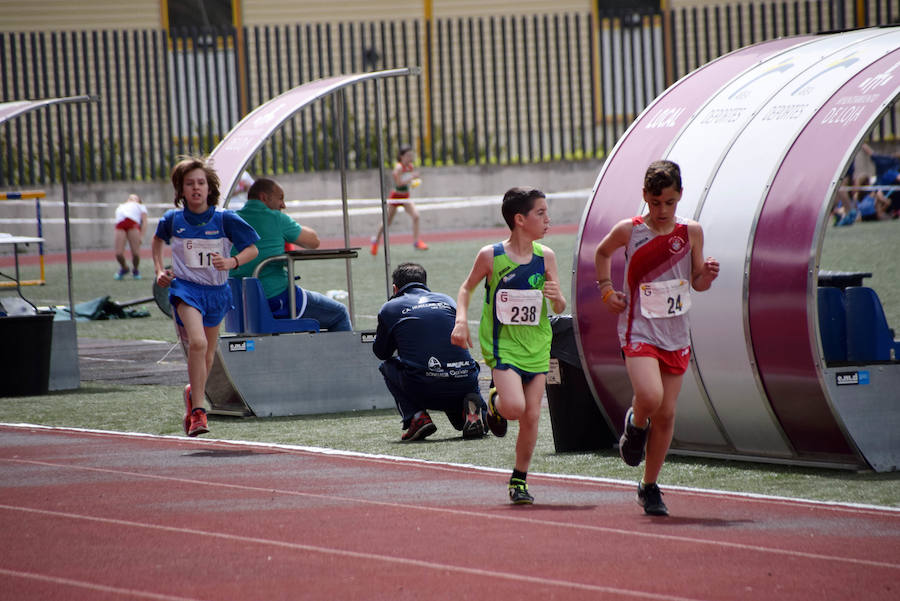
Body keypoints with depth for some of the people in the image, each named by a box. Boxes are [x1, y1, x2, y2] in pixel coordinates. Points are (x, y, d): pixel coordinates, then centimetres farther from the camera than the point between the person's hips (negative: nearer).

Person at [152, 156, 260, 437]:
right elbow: (158, 239, 22)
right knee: (197, 343, -26)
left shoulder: (225, 219, -7)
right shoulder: (173, 219, -2)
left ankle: (194, 394, 47)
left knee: (207, 356, 15)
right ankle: (198, 411, -23)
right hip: (185, 288, -2)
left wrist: (232, 262, -19)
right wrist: (159, 270, 10)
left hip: (216, 290, 2)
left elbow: (252, 248, 0)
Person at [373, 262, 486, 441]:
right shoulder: (447, 300, 20)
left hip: (423, 391, -3)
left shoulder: (390, 308, 10)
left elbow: (381, 353, 22)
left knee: (387, 366, 28)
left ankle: (417, 417, 7)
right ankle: (472, 405, -2)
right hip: (465, 384, 3)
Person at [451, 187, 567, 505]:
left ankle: (519, 480, 19)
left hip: (536, 347, 3)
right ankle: (495, 400, 15)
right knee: (514, 406, -22)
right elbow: (467, 288, 8)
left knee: (531, 416, 1)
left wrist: (557, 297, -18)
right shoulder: (490, 256, -10)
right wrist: (461, 320, -8)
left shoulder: (545, 256, -2)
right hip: (502, 345, -3)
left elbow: (560, 309, 5)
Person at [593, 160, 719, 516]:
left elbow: (698, 283, 10)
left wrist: (708, 275, -12)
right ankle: (636, 425, 11)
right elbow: (602, 252, 17)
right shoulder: (629, 230, -4)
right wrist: (606, 290, 6)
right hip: (638, 330, -3)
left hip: (676, 334, 3)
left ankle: (650, 487, 18)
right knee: (650, 397, -26)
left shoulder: (691, 232, 1)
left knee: (667, 413, 4)